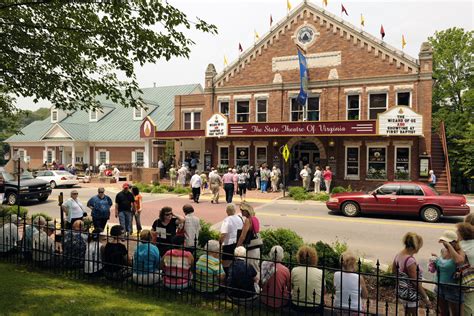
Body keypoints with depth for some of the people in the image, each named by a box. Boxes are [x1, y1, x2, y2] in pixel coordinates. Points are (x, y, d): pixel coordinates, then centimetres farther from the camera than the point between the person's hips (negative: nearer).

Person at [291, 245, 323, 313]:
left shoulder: (294, 271, -11)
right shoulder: (320, 273, -10)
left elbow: (290, 288, 3)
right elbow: (323, 292, 3)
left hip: (297, 306, -1)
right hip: (315, 309, 1)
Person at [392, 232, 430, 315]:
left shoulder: (399, 255, -3)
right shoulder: (410, 260, -28)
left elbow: (393, 269, 13)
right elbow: (416, 281, -23)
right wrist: (425, 297, -13)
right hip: (410, 294, -8)